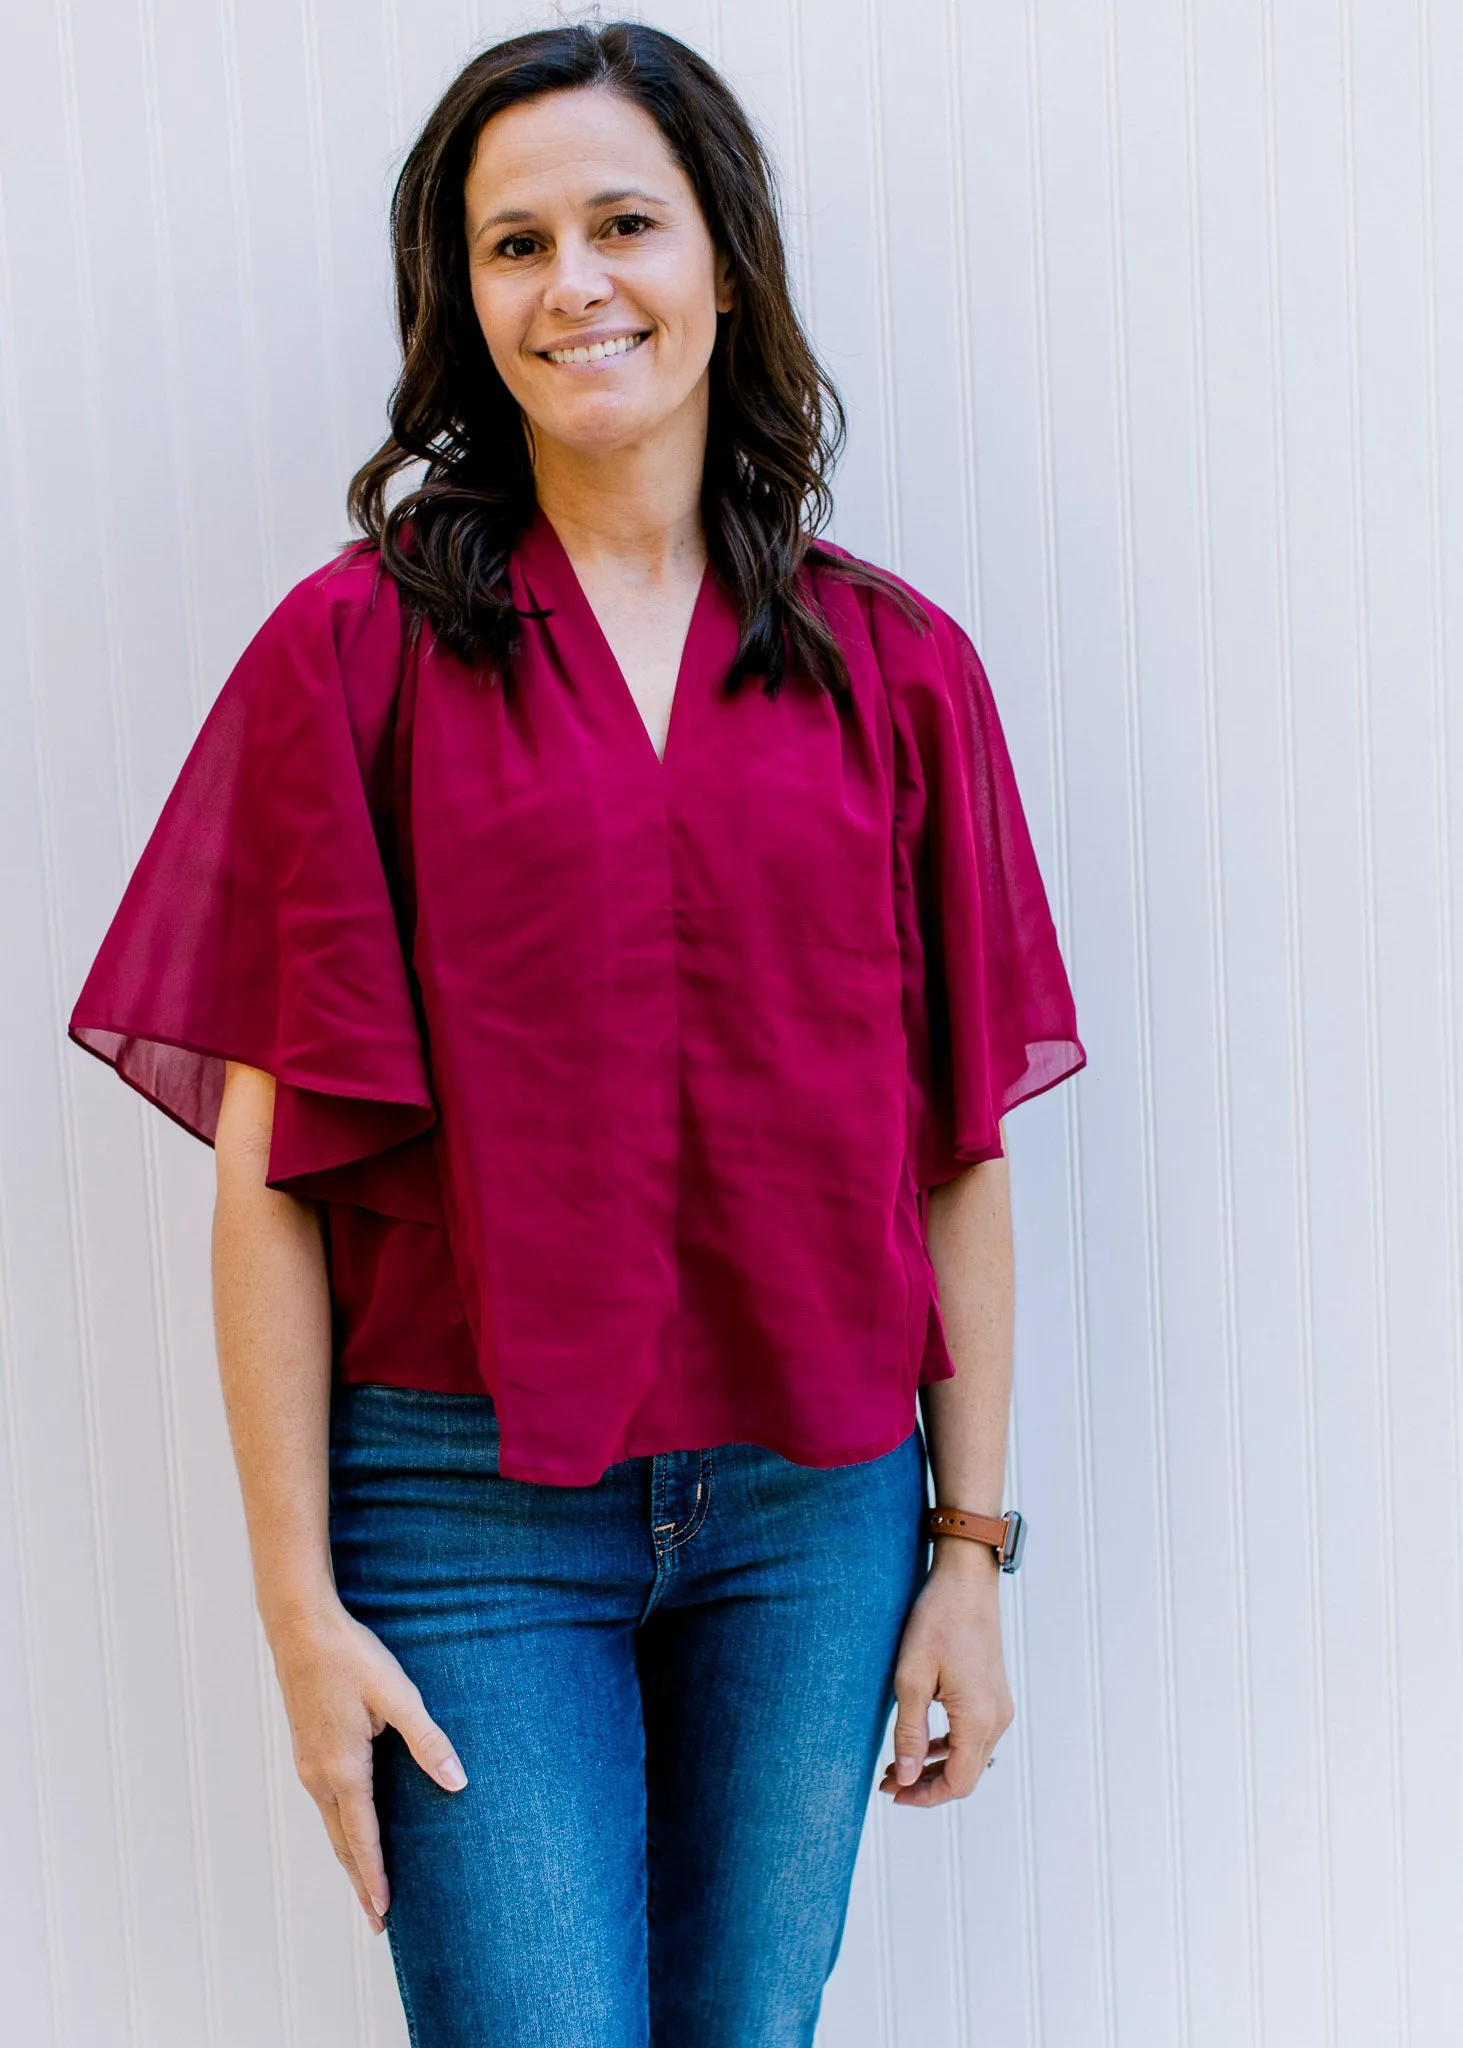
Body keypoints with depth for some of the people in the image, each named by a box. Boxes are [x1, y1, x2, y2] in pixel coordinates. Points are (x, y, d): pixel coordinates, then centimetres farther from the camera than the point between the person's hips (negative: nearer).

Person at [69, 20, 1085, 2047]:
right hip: (466, 1502, -2)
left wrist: (971, 1547, 4)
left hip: (815, 1500, 3)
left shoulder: (895, 667, 3)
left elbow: (958, 1147, 4)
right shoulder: (357, 647, -3)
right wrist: (301, 1606, -6)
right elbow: (269, 1170, -5)